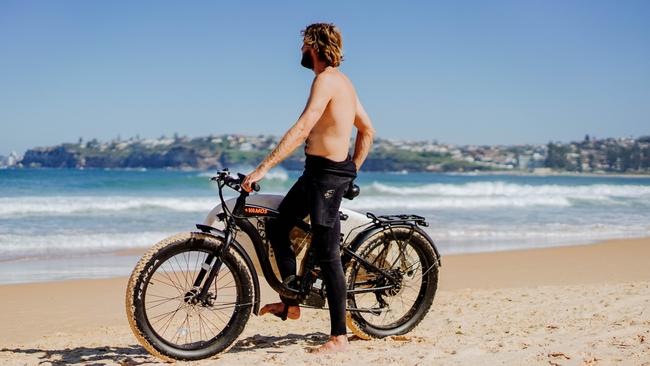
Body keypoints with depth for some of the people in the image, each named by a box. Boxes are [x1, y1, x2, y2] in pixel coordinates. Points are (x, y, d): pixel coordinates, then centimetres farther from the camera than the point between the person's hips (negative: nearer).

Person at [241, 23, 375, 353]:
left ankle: (339, 336, 2)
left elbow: (301, 130, -25)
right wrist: (351, 172, 21)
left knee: (327, 255, -5)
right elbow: (368, 130, 19)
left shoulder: (326, 80, -15)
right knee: (277, 228, 16)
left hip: (326, 172, -10)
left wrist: (263, 168, -27)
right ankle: (290, 302, 26)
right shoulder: (342, 81, 15)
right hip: (316, 171, 10)